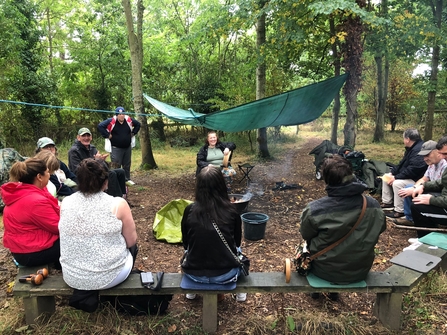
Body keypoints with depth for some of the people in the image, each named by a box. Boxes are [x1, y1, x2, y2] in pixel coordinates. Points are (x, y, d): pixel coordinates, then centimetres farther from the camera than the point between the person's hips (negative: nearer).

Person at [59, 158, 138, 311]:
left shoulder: (65, 203, -7)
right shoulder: (118, 204, -17)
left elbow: (65, 238, 8)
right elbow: (131, 241, -7)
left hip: (72, 277, 5)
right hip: (109, 276, -4)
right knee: (132, 247, 26)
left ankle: (84, 292, 26)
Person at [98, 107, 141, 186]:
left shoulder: (129, 120, -2)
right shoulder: (111, 121, -15)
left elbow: (138, 124, 15)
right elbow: (100, 126, -16)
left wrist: (133, 133, 6)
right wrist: (107, 135, -16)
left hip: (127, 147, 5)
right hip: (116, 148, -5)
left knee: (127, 164, 15)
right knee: (116, 166, -3)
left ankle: (127, 179, 28)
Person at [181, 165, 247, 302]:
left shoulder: (190, 210, -9)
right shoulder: (231, 211, -11)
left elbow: (186, 243, 6)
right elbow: (236, 242, 6)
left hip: (194, 273, 1)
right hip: (225, 274, -1)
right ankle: (240, 291, 37)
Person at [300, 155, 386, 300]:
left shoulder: (314, 209, -26)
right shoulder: (373, 205, -16)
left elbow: (306, 236, -7)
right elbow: (380, 229, 4)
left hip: (326, 271, -3)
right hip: (361, 270, 3)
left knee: (307, 245, 27)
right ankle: (334, 291, 42)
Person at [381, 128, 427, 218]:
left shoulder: (419, 150, -25)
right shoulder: (411, 148, 11)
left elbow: (412, 170, -31)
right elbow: (402, 163, 16)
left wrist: (396, 177, -25)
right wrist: (392, 173, 3)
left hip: (416, 179, -12)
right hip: (407, 176, 12)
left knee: (397, 183, -33)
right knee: (385, 177, 9)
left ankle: (399, 211, -21)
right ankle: (387, 202, 14)